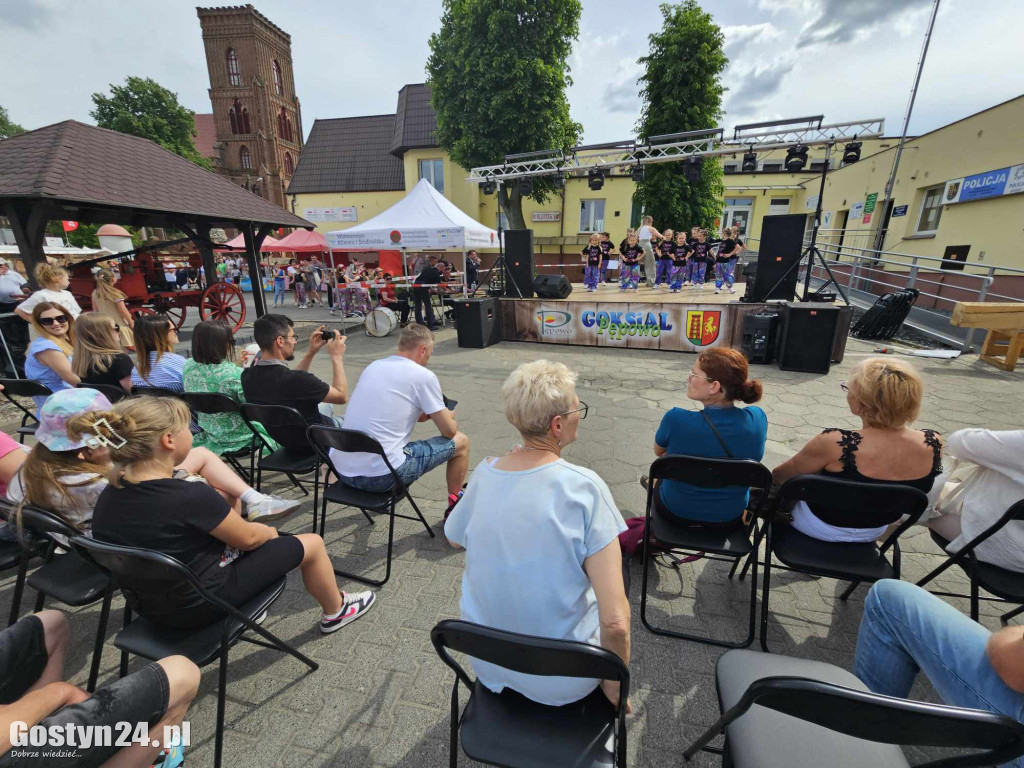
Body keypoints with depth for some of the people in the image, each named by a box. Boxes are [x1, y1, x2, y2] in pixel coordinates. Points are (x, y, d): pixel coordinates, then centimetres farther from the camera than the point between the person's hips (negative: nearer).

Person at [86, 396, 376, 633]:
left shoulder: (106, 498, -9)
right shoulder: (191, 495, -32)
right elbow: (248, 538, -16)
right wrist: (269, 532, 5)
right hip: (202, 605, -7)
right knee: (311, 543, 6)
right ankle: (336, 611, 32)